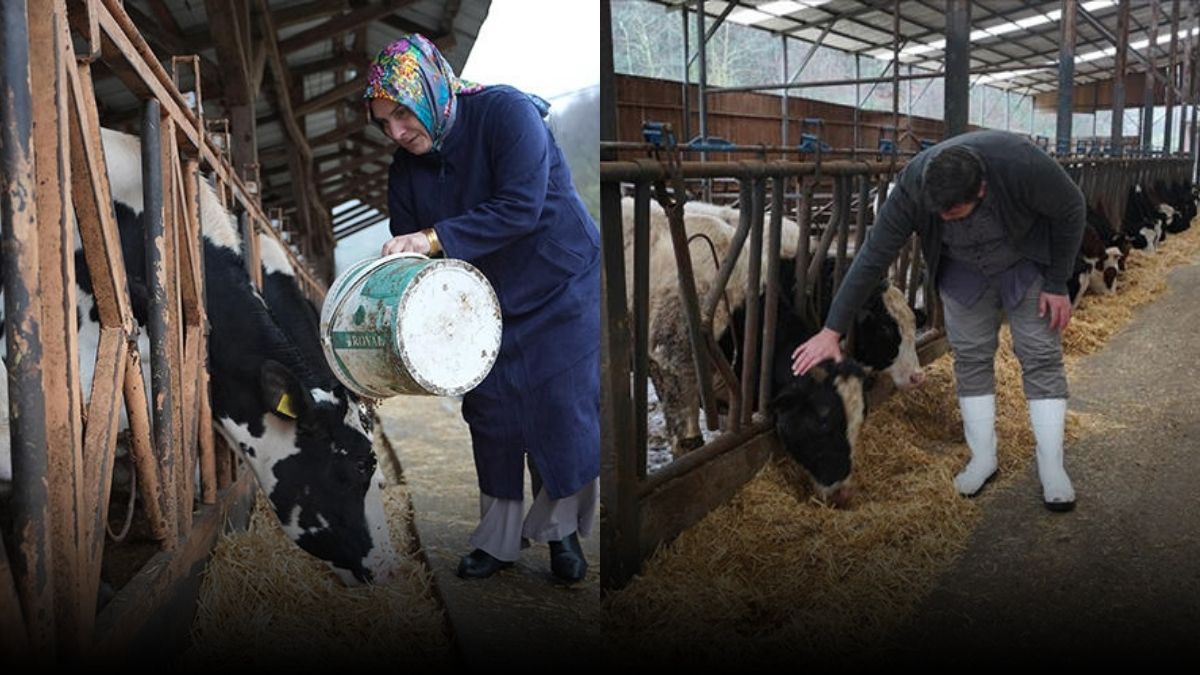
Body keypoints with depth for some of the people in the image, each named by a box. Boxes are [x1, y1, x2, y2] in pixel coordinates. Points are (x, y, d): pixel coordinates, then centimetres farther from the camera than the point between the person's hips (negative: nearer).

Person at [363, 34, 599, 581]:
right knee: (490, 416, 6)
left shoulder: (506, 113, -21)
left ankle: (561, 531, 19)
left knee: (564, 412, -2)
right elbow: (405, 251, 2)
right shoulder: (406, 167, -3)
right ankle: (499, 541, 21)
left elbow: (521, 207, -32)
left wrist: (436, 238, -33)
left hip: (560, 290, -5)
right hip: (487, 302, 5)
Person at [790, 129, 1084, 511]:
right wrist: (832, 330, -26)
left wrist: (1057, 284, -15)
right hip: (962, 272, 2)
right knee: (970, 358, 1)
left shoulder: (1023, 165, -39)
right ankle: (983, 459, 15)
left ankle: (1052, 469, 5)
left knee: (1041, 358, -3)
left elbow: (1071, 211, -19)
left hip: (1028, 263, -1)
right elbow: (873, 257, -27)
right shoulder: (913, 186, -33)